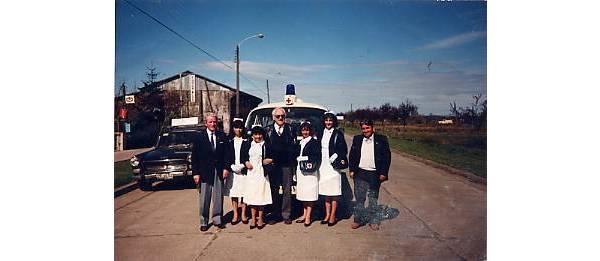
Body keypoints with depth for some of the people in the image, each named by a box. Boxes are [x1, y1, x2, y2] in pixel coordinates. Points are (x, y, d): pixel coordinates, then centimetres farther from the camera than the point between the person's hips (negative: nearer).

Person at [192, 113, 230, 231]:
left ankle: (217, 219, 20)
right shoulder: (199, 137, 0)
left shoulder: (222, 136, 6)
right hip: (204, 172, -2)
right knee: (204, 198, 3)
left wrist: (226, 168, -2)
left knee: (218, 197, 8)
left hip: (219, 172, 2)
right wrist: (196, 173, -6)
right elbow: (194, 156, 0)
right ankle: (204, 222, 14)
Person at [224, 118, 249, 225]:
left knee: (244, 192, 2)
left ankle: (243, 214, 14)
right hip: (232, 171, 2)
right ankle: (235, 215, 14)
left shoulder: (246, 141, 2)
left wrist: (243, 166, -13)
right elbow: (226, 157, 6)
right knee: (233, 193, 4)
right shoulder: (229, 142, 8)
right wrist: (231, 167, -9)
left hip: (243, 171, -2)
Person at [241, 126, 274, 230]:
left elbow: (272, 158, 7)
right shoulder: (247, 145, 10)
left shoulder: (266, 146, 3)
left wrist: (269, 160, -12)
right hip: (251, 173, 2)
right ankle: (253, 218, 12)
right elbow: (243, 156, 14)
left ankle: (260, 218, 9)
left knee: (261, 195, -1)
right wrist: (246, 162, -4)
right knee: (252, 195, 3)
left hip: (261, 173, -2)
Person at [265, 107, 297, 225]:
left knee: (287, 190, 5)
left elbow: (293, 146, 1)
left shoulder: (290, 129, 6)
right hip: (273, 164, 0)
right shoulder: (269, 130, 6)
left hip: (287, 165, 0)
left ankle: (286, 215, 13)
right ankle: (275, 214, 15)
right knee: (274, 190, 6)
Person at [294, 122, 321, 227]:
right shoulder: (300, 143, 15)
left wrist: (305, 158, -14)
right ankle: (304, 214, 19)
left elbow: (317, 157, -12)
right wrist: (295, 172, 11)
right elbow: (297, 156, 16)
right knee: (303, 193, 11)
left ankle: (308, 217, -2)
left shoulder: (314, 142, -4)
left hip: (310, 171, -6)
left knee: (309, 193, -5)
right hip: (300, 170, 7)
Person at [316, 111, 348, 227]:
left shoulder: (338, 133, -2)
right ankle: (327, 215, 19)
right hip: (323, 165, 5)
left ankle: (333, 216, 6)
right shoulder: (320, 133, 10)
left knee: (334, 192, -1)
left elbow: (343, 149, -3)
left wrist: (342, 160, -15)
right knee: (325, 192, 10)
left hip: (333, 165, -4)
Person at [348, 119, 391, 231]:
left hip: (374, 174, -1)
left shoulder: (381, 140, -3)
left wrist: (383, 173, -6)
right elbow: (352, 155, 9)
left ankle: (373, 221, 21)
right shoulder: (357, 139, 5)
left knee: (373, 199, 11)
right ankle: (358, 219, 17)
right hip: (360, 173, 1)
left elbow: (387, 157, -2)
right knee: (359, 198, 6)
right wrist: (352, 170, 2)